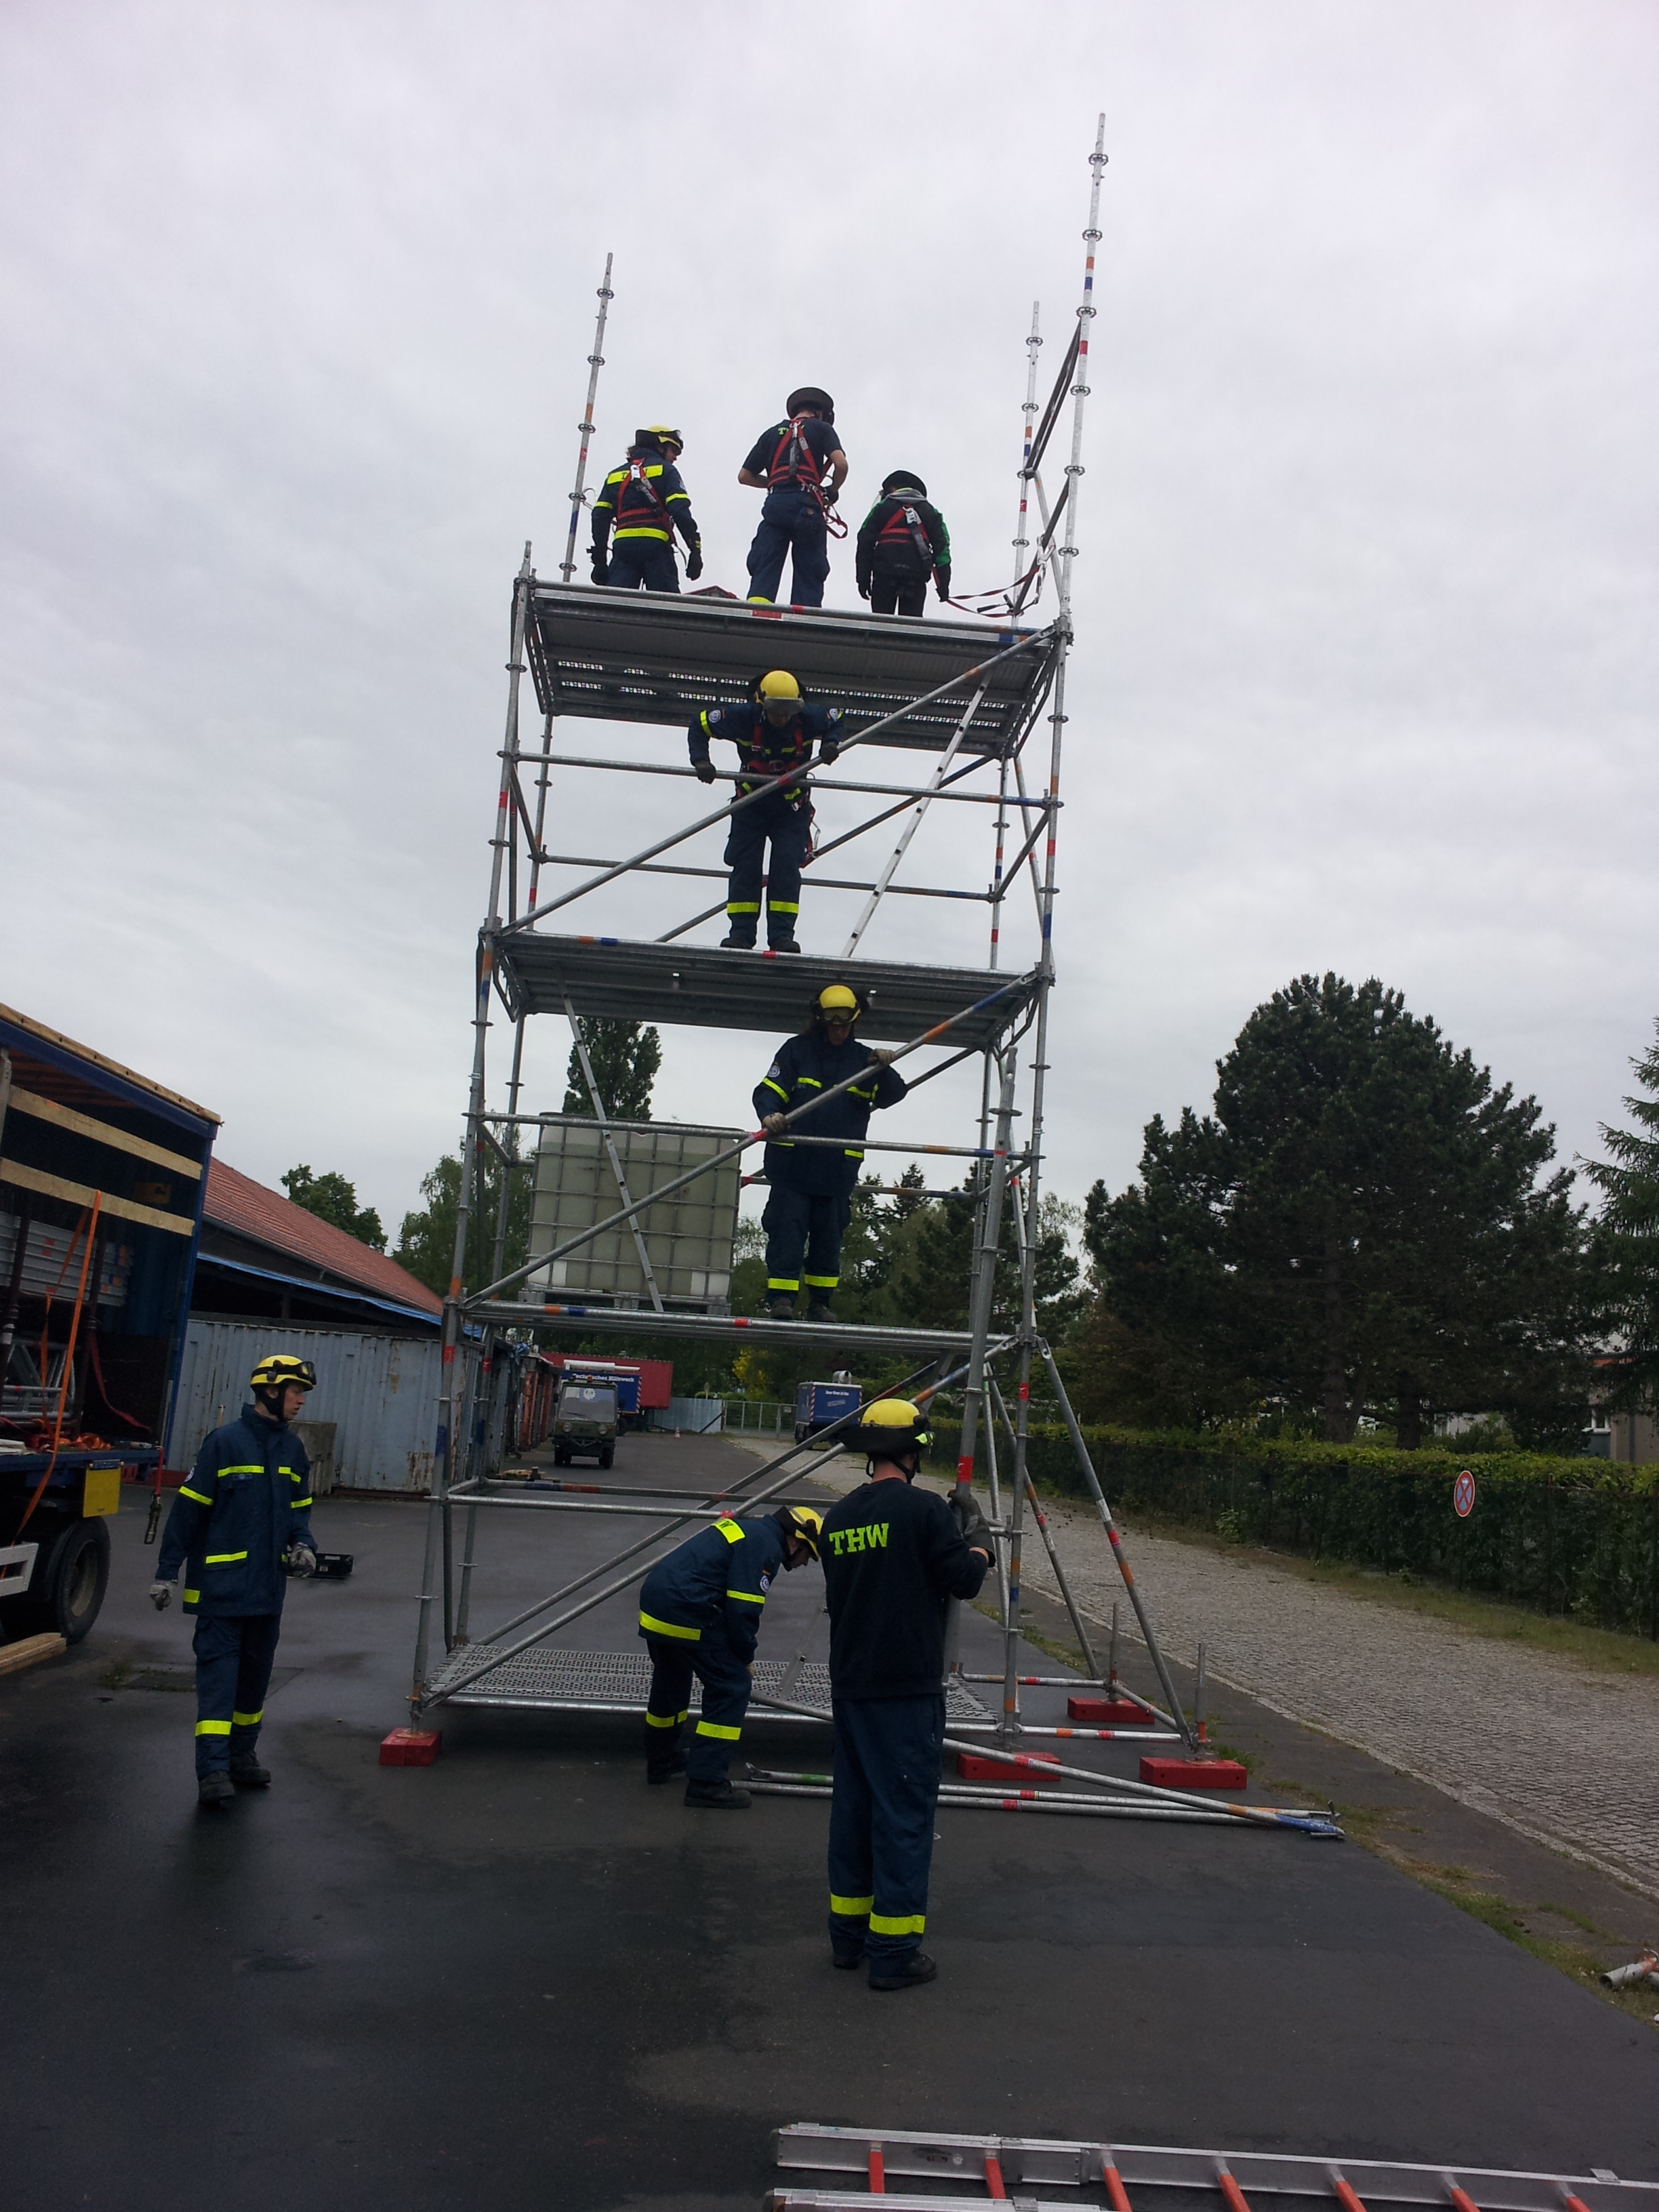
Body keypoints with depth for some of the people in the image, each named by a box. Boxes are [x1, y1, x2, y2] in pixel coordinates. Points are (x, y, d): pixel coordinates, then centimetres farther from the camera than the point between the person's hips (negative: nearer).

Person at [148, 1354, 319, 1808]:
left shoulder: (293, 1449, 9)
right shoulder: (226, 1442, -12)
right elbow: (189, 1508, -10)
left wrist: (303, 1545, -1)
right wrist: (167, 1572, -9)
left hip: (268, 1585, 7)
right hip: (222, 1582, -7)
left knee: (256, 1672, 15)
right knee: (218, 1671, -7)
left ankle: (242, 1757, 28)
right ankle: (213, 1770, -6)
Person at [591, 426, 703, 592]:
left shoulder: (615, 475, 23)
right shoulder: (665, 470, 9)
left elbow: (600, 518, 13)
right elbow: (680, 510, -6)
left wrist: (600, 560, 13)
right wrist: (695, 550, -9)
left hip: (622, 546, 4)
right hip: (655, 545, -4)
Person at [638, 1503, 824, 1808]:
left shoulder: (747, 1531, 22)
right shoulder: (766, 1546, -8)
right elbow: (742, 1609, -15)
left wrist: (740, 1653, 27)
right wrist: (747, 1657, 0)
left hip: (654, 1603, 10)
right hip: (687, 1613, -10)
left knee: (670, 1681, 29)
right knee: (731, 1688, -1)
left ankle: (661, 1760, 45)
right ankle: (706, 1781, 0)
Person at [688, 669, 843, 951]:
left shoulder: (809, 719, -18)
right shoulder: (744, 718, -21)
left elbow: (837, 717, 5)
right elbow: (699, 724, -8)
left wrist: (831, 744, -13)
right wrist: (701, 760, -21)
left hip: (792, 806, 0)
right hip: (751, 804, 0)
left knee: (787, 866, -11)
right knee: (745, 866, -5)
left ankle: (782, 936, -11)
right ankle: (740, 934, -2)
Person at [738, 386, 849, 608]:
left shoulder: (772, 433, 24)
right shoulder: (822, 428, 15)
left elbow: (744, 476, 22)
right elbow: (841, 463, -2)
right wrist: (832, 491, 14)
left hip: (776, 504, 2)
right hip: (807, 505, -2)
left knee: (764, 572, -7)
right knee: (808, 575, -3)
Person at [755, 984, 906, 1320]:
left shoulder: (863, 1058, 9)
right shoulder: (796, 1050, 4)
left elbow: (893, 1095, -1)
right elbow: (768, 1090, -3)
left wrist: (885, 1071, -22)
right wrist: (769, 1115, -25)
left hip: (839, 1169, 2)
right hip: (792, 1163, -2)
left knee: (829, 1237, 8)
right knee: (787, 1232, -6)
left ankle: (820, 1302, 19)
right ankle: (781, 1298, -2)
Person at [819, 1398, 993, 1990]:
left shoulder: (838, 1516, 7)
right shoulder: (924, 1509, -14)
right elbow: (966, 1579, -12)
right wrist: (977, 1534, 6)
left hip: (850, 1685, 7)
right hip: (908, 1690, -7)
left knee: (853, 1803, 16)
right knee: (904, 1813, 1)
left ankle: (848, 1934, 25)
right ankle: (894, 1952, 5)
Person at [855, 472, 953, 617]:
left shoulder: (882, 508, 14)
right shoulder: (930, 511, 20)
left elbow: (865, 543, 6)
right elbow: (942, 545, 9)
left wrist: (863, 579, 6)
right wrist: (943, 583, 5)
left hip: (885, 574, -1)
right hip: (916, 576, 1)